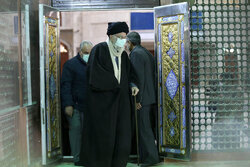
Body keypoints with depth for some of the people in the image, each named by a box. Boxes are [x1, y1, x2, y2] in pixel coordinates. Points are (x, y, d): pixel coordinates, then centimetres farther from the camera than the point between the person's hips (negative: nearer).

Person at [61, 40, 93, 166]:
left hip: (88, 105, 4)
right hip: (74, 105, -4)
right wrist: (68, 104, -14)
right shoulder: (71, 64, -1)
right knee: (75, 129, -2)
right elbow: (65, 85, -6)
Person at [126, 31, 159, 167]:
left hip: (142, 99, -10)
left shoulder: (136, 54, -12)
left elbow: (139, 78, -19)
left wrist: (137, 99, -18)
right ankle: (145, 156, 17)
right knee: (145, 128, 13)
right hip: (150, 97, 10)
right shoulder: (147, 53, 17)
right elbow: (152, 75, 18)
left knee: (144, 129, -5)